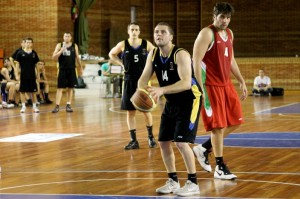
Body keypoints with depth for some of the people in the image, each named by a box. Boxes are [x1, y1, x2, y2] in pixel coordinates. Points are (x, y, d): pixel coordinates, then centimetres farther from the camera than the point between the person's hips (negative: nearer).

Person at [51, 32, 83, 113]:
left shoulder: (74, 46, 5)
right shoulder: (59, 45, 0)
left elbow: (77, 57, 15)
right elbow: (54, 57, -7)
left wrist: (80, 67, 17)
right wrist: (61, 51, -21)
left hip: (71, 70, 2)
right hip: (62, 70, -2)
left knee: (70, 88, 6)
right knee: (60, 88, -3)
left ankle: (68, 105, 13)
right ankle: (57, 106, -2)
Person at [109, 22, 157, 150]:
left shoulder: (146, 44, -3)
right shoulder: (123, 45, -2)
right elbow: (111, 54, 14)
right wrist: (121, 64, 1)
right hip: (129, 81, 1)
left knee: (146, 110, 3)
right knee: (130, 112, 2)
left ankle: (150, 136, 22)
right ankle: (134, 141, 8)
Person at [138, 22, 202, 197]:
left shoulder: (181, 54, -23)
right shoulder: (153, 55, -1)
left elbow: (186, 83, -35)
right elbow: (144, 79, -1)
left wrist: (161, 90, -46)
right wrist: (142, 91, -25)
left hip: (190, 100, -8)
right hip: (172, 102, 8)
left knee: (181, 142, -15)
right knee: (163, 142, 6)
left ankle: (193, 183, -2)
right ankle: (173, 181, 21)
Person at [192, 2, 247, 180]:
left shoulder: (229, 33, 12)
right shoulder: (207, 34, -13)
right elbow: (196, 61, -18)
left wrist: (242, 81, 19)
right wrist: (200, 89, -23)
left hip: (226, 85, 8)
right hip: (211, 86, -8)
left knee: (236, 122, 9)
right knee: (218, 126, -5)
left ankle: (204, 148, 21)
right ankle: (220, 168, 4)